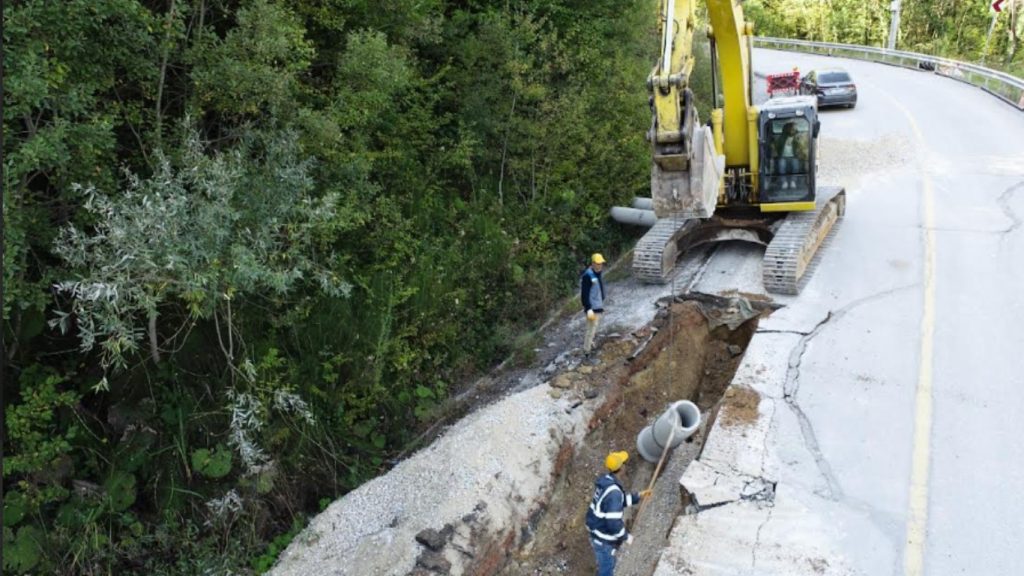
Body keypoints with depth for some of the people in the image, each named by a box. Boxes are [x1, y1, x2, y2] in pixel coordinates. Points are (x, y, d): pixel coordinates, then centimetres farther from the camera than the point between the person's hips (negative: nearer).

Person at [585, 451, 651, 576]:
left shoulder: (605, 480, -2)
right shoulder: (613, 492, -32)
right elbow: (613, 522, -29)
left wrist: (638, 496, 12)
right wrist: (626, 536, -14)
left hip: (597, 532, 9)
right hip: (604, 539, -9)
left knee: (607, 565, 30)